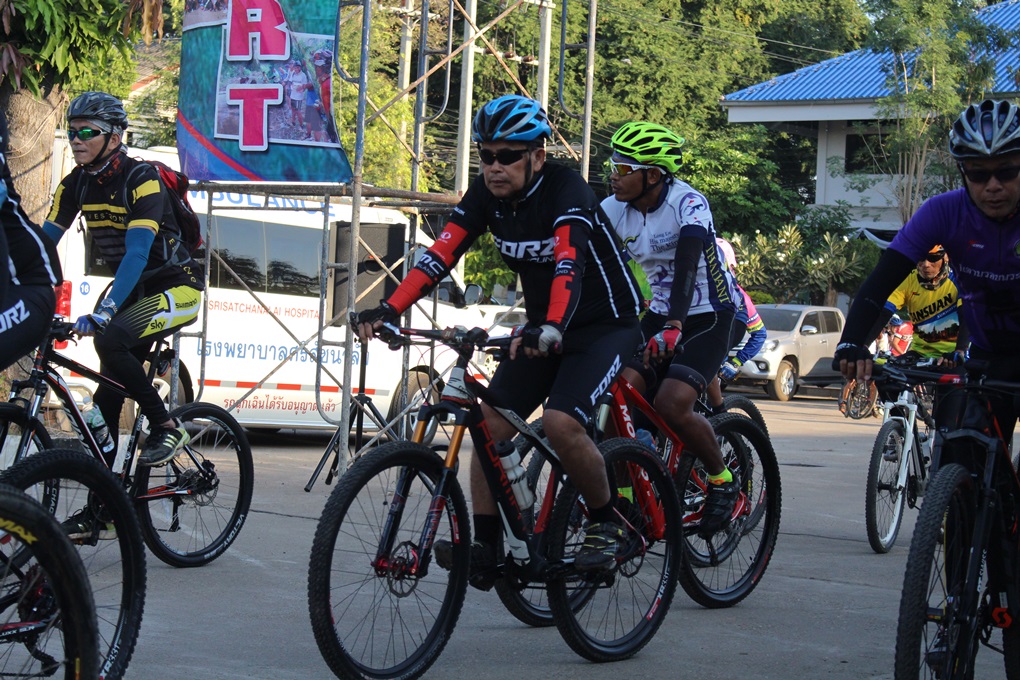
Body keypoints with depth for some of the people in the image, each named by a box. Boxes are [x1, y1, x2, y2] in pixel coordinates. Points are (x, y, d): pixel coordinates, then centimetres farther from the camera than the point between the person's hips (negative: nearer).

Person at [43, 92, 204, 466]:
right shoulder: (75, 184, -2)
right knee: (108, 396, 0)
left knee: (109, 340, -29)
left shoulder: (141, 178, -22)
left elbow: (137, 252, -32)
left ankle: (166, 428, -16)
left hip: (176, 288, -7)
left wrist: (104, 311, -44)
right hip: (132, 288, 7)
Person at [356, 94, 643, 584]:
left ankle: (606, 525, -4)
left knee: (560, 423, -26)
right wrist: (388, 310, -29)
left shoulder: (566, 191, -24)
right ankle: (485, 548, -2)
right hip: (541, 328, 7)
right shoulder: (485, 194, -5)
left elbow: (570, 262, -40)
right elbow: (441, 253, -15)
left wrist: (552, 328, -58)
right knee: (490, 423, -9)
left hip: (605, 326, -7)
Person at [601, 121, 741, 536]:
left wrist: (674, 327, -53)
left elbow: (687, 264, -38)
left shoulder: (687, 204, -24)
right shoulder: (614, 210, -6)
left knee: (671, 404, -23)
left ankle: (722, 480, 1)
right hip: (658, 313, 6)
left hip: (708, 316, -6)